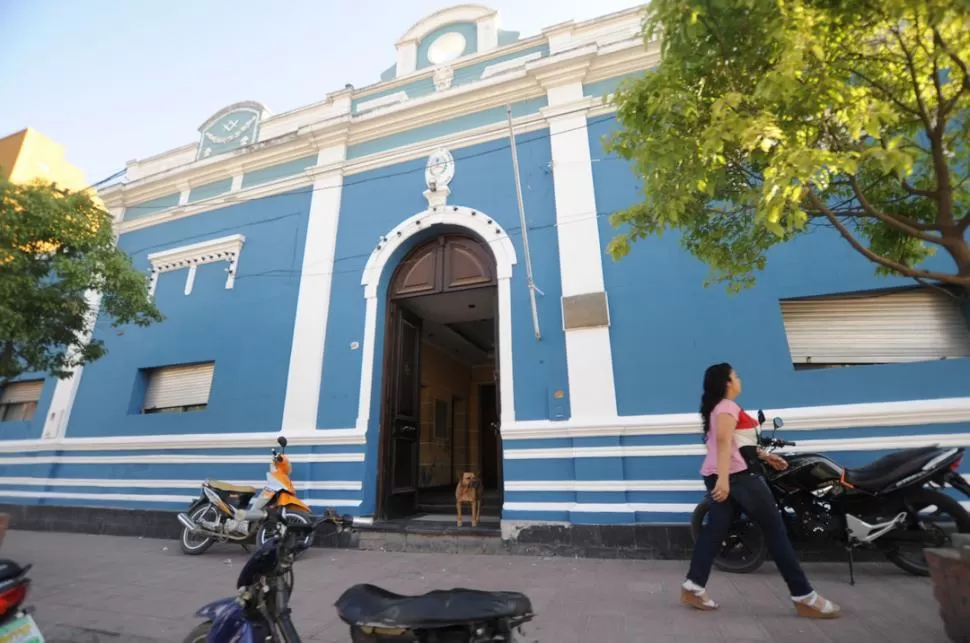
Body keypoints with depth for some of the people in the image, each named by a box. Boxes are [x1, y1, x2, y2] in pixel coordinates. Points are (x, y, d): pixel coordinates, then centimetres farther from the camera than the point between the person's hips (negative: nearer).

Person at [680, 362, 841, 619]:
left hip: (717, 476, 9)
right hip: (738, 475, -9)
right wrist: (724, 478, -34)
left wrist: (764, 456, 26)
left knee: (715, 530, 7)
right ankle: (804, 597, 12)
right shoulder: (728, 407, -11)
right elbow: (724, 441, -25)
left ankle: (693, 586, 5)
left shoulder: (715, 408, 19)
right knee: (775, 530, 3)